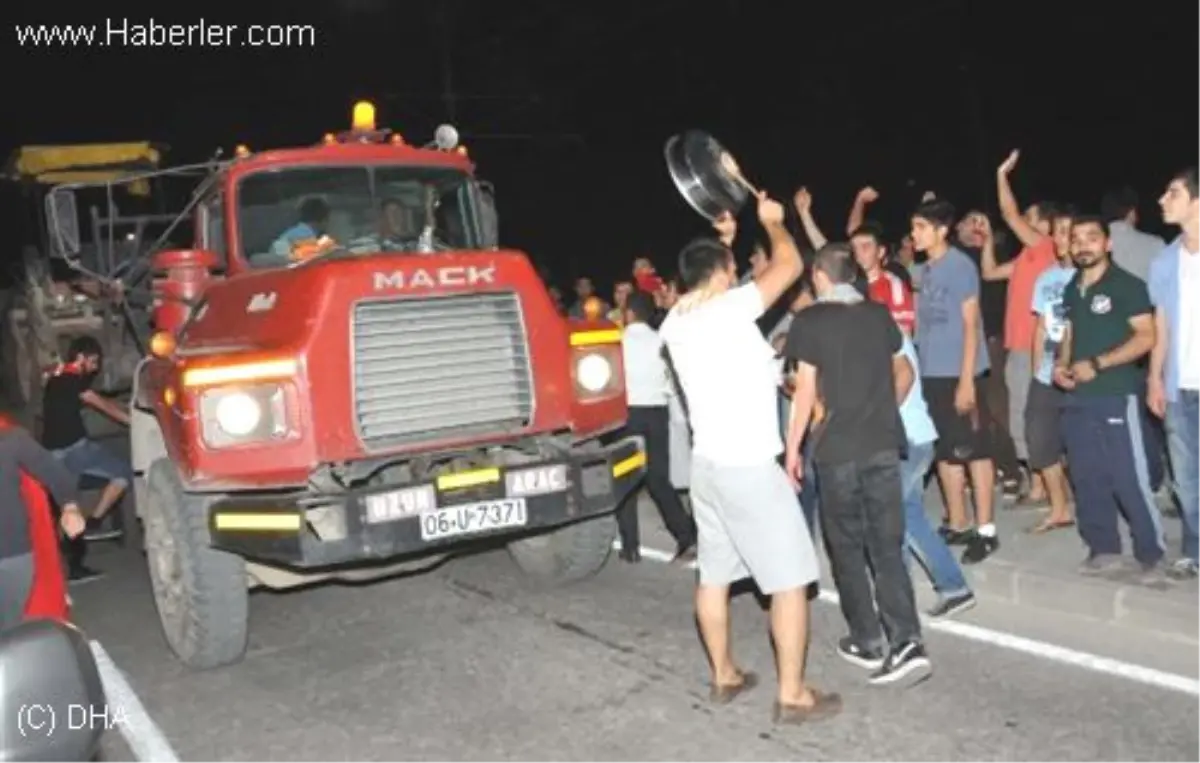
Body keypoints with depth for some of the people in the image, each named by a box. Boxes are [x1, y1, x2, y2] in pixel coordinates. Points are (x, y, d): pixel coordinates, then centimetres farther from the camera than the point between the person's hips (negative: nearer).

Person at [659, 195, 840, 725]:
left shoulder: (675, 322, 5)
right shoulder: (729, 308, -16)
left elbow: (704, 280, 27)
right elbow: (790, 265, -7)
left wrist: (721, 240, 27)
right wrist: (771, 221, 10)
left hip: (707, 463, 8)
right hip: (749, 466, -8)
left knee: (714, 574, 16)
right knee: (789, 579, 0)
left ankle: (724, 676, 28)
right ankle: (793, 696, 6)